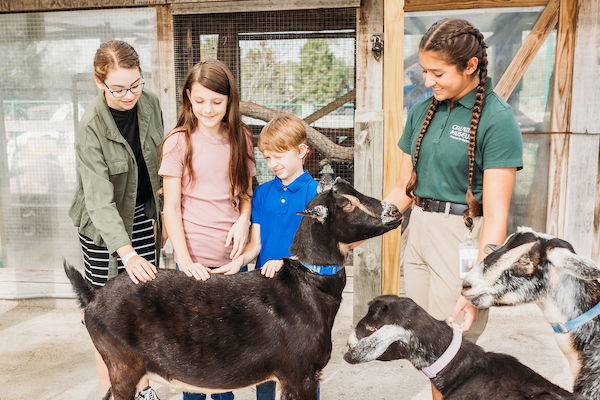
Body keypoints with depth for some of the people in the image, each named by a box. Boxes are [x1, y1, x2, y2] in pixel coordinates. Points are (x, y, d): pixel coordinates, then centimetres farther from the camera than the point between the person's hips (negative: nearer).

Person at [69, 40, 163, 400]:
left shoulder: (150, 104, -7)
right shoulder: (91, 129, -23)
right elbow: (99, 199, -29)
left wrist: (159, 214, 9)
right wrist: (126, 252, -40)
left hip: (143, 215, 5)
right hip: (104, 226, -4)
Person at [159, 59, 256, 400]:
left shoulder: (241, 139, 5)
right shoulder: (179, 141, -4)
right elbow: (171, 207, -5)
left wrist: (243, 219, -8)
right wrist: (184, 259, -15)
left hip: (232, 256, 3)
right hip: (195, 259, -3)